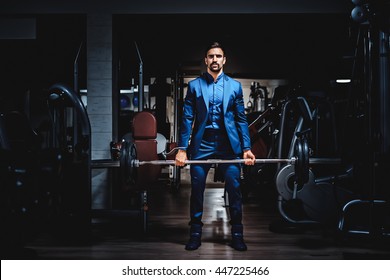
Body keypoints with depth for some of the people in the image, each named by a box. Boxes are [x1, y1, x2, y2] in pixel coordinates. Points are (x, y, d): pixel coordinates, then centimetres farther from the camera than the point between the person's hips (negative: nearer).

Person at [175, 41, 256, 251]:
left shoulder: (234, 86, 9)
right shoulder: (194, 85, 7)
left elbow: (241, 119, 8)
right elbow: (187, 119, 3)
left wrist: (247, 148, -1)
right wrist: (182, 149, -4)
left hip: (229, 145, 0)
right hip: (201, 144, 0)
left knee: (234, 190, -1)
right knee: (197, 190, 3)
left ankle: (237, 234, 10)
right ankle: (195, 233, 15)